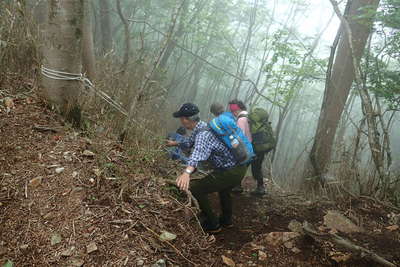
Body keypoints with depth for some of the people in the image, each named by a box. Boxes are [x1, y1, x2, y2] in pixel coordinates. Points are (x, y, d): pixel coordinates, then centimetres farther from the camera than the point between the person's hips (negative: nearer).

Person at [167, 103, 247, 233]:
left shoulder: (203, 133, -22)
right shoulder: (202, 127, 10)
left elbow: (199, 152, -44)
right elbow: (190, 142, 29)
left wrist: (187, 172, -59)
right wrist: (175, 143, 43)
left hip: (230, 172, -10)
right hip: (240, 167, 10)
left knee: (196, 189, -6)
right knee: (223, 189, 37)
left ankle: (212, 224, 9)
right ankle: (226, 220, 52)